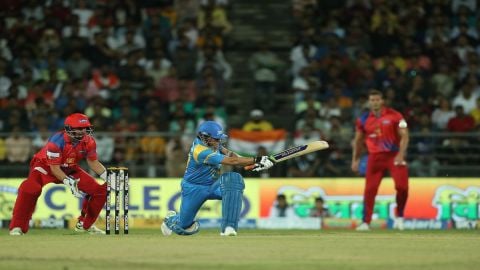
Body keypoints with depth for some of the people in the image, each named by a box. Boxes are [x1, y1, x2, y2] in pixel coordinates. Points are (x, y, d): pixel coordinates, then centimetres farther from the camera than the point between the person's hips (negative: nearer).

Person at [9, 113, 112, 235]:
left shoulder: (88, 141, -15)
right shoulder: (57, 141, -32)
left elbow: (93, 162, 0)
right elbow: (54, 168, -28)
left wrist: (107, 176, -12)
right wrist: (68, 182, -40)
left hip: (70, 170, 6)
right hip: (46, 166, -5)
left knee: (99, 190, -5)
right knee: (30, 188, -35)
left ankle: (85, 225, 15)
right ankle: (17, 227, -26)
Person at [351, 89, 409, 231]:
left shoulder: (394, 116, -6)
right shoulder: (363, 119, 4)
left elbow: (404, 135, -8)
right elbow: (358, 140, 15)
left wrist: (401, 154, -20)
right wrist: (355, 159, 12)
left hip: (394, 155, -2)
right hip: (375, 157, 2)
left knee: (402, 186, -14)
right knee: (370, 190, -3)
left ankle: (399, 217, 7)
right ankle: (366, 222, 3)